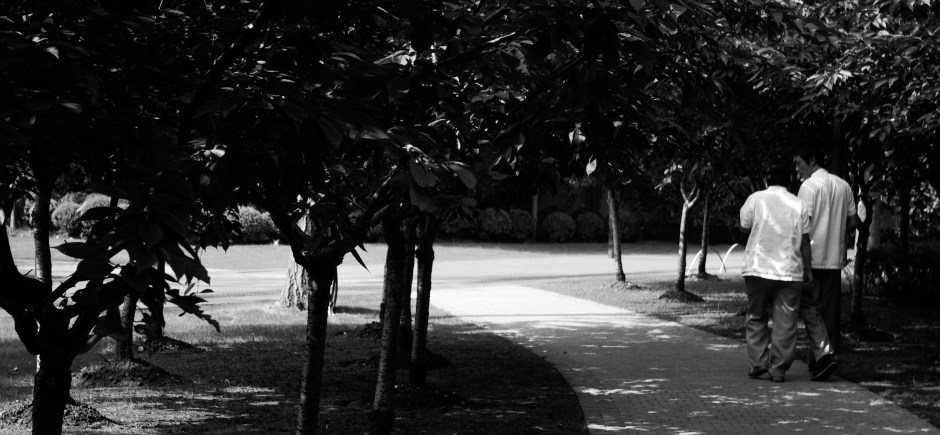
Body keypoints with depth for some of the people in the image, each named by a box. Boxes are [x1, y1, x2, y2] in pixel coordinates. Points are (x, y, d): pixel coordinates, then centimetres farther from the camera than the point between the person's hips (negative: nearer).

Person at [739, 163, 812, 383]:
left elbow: (744, 225, 3)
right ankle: (779, 369, 3)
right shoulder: (798, 204, 3)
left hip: (758, 269, -1)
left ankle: (758, 362, 6)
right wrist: (807, 269, 11)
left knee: (756, 318, 13)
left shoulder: (756, 199, -3)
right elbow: (805, 241, 4)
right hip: (790, 272, 1)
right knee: (785, 323, 4)